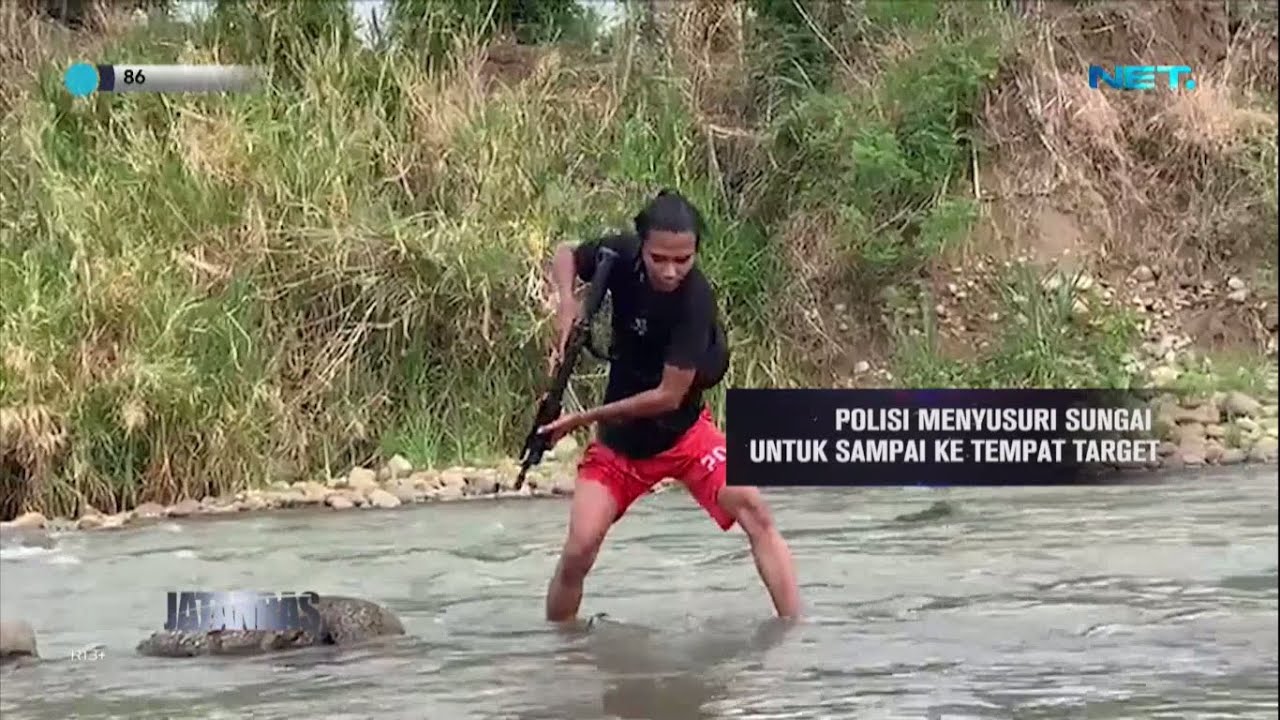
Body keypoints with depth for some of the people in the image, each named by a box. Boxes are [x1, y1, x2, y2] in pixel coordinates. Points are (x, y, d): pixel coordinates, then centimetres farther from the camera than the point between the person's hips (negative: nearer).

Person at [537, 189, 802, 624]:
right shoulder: (622, 256, -15)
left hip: (684, 431, -2)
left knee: (752, 509, -24)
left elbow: (669, 396, -25)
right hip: (618, 441, 3)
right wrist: (566, 302, -15)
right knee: (579, 549, -16)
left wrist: (584, 418, -21)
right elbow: (565, 255, 7)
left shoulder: (695, 301, -26)